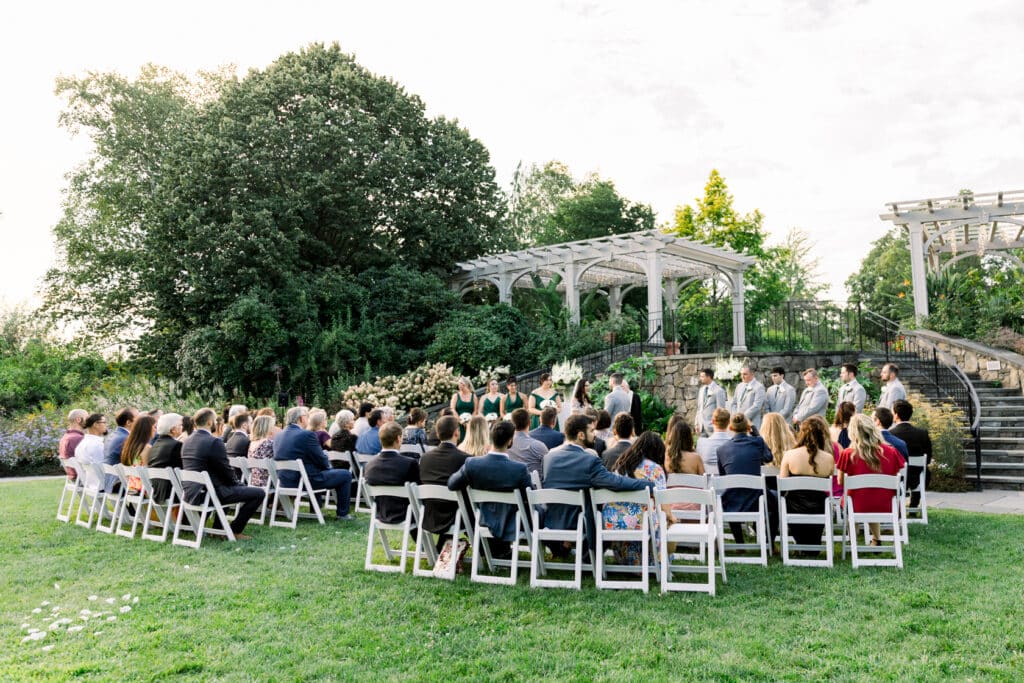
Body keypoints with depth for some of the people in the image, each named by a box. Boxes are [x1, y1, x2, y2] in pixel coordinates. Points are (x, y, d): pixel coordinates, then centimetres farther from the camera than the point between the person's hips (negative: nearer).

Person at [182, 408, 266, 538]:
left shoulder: (187, 442, 10)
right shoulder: (214, 442, -17)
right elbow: (226, 471, -14)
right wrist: (237, 484, 7)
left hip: (190, 494, 9)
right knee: (259, 493, -6)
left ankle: (217, 528, 34)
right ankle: (235, 530, 3)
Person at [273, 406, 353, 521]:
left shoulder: (278, 435, 5)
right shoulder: (307, 434, -18)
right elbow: (322, 460, -13)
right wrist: (328, 465, 10)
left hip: (284, 481, 8)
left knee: (318, 469, 37)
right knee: (346, 475, 8)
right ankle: (343, 514, 14)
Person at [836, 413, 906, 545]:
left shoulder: (848, 454, -14)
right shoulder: (891, 452, -8)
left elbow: (840, 482, -2)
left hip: (858, 507, -3)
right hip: (886, 507, 3)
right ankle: (876, 539, 30)